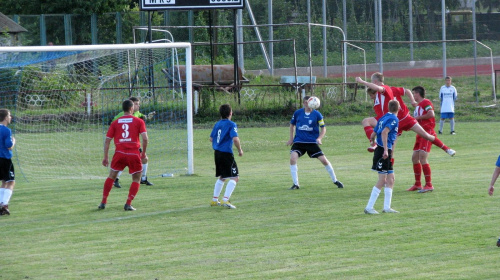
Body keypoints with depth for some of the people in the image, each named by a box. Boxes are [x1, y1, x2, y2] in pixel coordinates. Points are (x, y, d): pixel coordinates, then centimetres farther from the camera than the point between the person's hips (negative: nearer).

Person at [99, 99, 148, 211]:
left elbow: (107, 140, 7)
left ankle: (103, 202, 14)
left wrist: (105, 157, 12)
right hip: (134, 154, -2)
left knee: (111, 176, 17)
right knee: (136, 179, 12)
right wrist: (143, 152, 7)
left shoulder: (115, 123, 11)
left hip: (119, 153, 2)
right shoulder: (139, 121, 4)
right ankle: (128, 204, 0)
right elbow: (145, 138, -7)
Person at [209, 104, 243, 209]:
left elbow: (211, 138, 17)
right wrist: (240, 150, -8)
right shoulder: (231, 125, -11)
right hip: (227, 153, -8)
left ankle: (214, 200, 27)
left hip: (217, 153, 8)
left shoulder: (217, 124, 11)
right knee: (235, 177, -7)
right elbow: (235, 139, -22)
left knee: (222, 177, 23)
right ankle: (225, 200, -20)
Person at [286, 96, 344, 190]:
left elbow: (323, 128, 1)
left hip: (312, 142, -1)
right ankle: (295, 184, -11)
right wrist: (291, 138, 12)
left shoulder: (317, 114, -4)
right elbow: (292, 124, 17)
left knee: (324, 160, -4)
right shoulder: (297, 113, 0)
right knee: (293, 158, -21)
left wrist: (319, 138, -14)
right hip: (299, 142, 1)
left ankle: (335, 180, 19)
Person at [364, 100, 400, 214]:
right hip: (384, 150, -9)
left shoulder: (383, 118, 14)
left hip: (380, 150, 9)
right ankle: (369, 207, -6)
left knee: (390, 178, 13)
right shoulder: (394, 119, -10)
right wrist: (385, 150, -28)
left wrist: (374, 141, 42)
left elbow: (373, 135, 18)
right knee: (382, 181, -6)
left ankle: (387, 207, 14)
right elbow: (384, 132, -24)